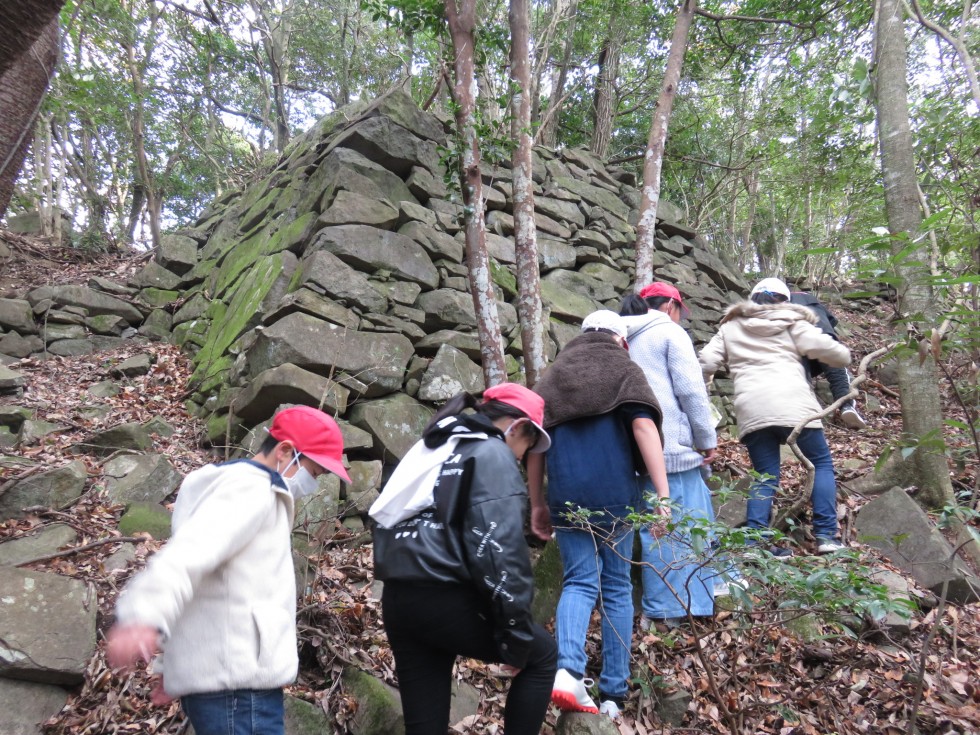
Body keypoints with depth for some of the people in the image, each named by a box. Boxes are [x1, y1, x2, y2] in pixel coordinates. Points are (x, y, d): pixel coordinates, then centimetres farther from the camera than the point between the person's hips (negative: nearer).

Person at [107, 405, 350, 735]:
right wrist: (147, 616, -44)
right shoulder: (250, 488, -11)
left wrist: (180, 665, 27)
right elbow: (189, 549, -27)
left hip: (233, 677, 10)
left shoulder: (254, 493, 21)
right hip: (236, 683, -10)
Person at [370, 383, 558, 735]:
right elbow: (499, 549, -16)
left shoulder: (433, 449, 21)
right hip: (445, 598, -8)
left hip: (398, 598, 8)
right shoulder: (492, 454, -6)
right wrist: (516, 635, -10)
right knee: (541, 653, 15)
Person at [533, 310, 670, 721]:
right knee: (616, 587, 10)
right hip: (614, 495, -2)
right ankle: (613, 695, 15)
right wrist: (663, 494, -12)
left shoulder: (552, 376, 15)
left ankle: (567, 670, -16)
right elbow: (643, 427, -10)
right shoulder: (623, 369, 5)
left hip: (565, 498, 2)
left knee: (579, 583, 8)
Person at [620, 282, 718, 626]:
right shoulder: (670, 332, -3)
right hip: (673, 444, -6)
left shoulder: (622, 339, 16)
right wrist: (707, 439, -1)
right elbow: (691, 390, -10)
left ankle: (659, 608, 17)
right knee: (685, 525, 3)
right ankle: (686, 604, 9)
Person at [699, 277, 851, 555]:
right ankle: (826, 535, 7)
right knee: (822, 463, 14)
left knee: (765, 477, 10)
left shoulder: (730, 327, 21)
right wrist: (845, 356, 28)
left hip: (750, 410, 3)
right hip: (792, 404, -2)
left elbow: (706, 363, 11)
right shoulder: (790, 323, 14)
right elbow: (829, 350, 6)